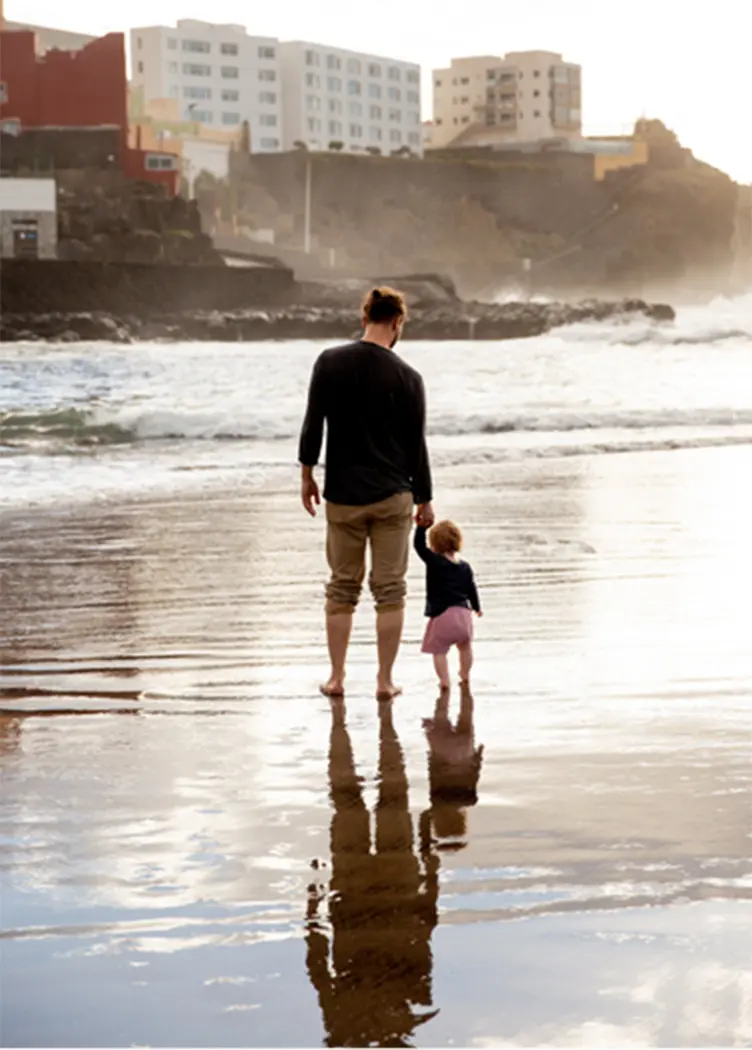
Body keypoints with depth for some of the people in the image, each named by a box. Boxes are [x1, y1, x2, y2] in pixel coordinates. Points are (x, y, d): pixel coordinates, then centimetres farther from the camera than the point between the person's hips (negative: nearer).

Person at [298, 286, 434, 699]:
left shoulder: (330, 363, -4)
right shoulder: (407, 377, -5)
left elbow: (313, 424, -6)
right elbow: (416, 445, -1)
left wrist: (307, 475, 7)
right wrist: (424, 499, 8)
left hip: (343, 497, 1)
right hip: (393, 496, -1)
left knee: (342, 588, 12)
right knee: (390, 590, 6)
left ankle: (336, 678, 14)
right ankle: (385, 681, 8)